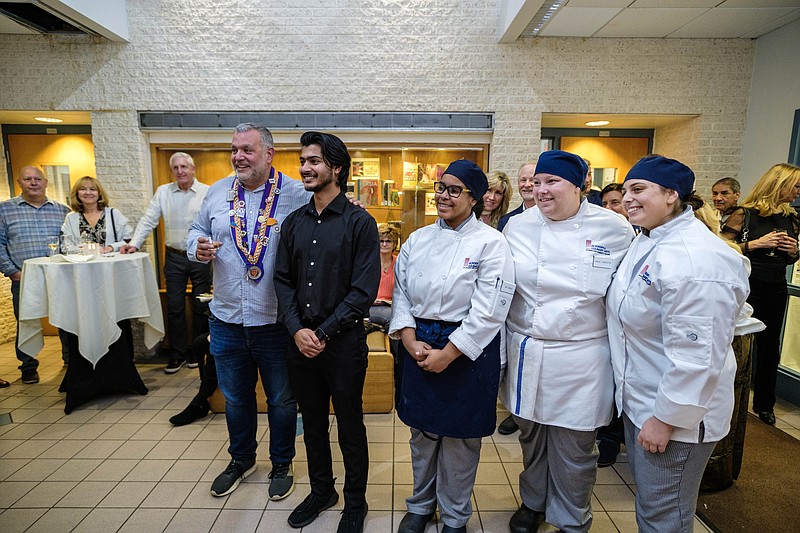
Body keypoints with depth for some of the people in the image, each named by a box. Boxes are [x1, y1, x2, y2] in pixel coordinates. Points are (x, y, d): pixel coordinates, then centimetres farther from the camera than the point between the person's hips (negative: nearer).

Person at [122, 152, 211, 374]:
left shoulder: (207, 192, -3)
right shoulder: (163, 192, 7)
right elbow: (149, 220, 8)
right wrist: (134, 243, -2)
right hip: (174, 257, 3)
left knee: (200, 306, 7)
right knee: (174, 307, 6)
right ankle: (177, 354, 19)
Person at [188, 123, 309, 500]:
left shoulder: (297, 194, -9)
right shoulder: (217, 192, 6)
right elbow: (197, 230, 15)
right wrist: (198, 246, -8)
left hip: (276, 322, -4)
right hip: (226, 319, 5)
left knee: (281, 400, 14)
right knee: (235, 398, 23)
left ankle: (281, 465, 39)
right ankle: (241, 459, 47)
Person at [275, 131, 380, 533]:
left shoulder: (359, 222, -9)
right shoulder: (294, 222, 7)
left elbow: (364, 289, -13)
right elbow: (283, 280, 6)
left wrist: (324, 333, -15)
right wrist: (296, 329, -9)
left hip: (343, 342, -5)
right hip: (300, 341, 5)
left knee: (350, 427, 11)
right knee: (312, 423, 20)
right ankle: (321, 490, 43)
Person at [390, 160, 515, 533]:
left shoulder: (490, 244, -10)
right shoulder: (418, 240, 5)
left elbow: (488, 311, -15)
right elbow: (400, 294, 4)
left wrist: (447, 354, -15)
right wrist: (411, 342, -8)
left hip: (466, 351, -4)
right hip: (418, 346, 4)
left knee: (459, 439, 12)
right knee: (422, 431, 19)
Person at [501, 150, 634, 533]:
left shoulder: (615, 228, -6)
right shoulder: (518, 226, 0)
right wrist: (508, 341, 9)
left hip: (580, 359, -2)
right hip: (526, 353, 3)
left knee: (574, 450, 12)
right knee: (531, 438, 20)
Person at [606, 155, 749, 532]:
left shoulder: (694, 259, -27)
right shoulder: (647, 240, 4)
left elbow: (696, 354, -28)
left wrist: (665, 419, -20)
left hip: (675, 413, -9)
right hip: (638, 400, 9)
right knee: (646, 499, 27)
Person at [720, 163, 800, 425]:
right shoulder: (745, 214, -9)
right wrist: (757, 243, -19)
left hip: (776, 291, 6)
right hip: (748, 288, -6)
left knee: (769, 346, 15)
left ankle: (764, 403, 30)